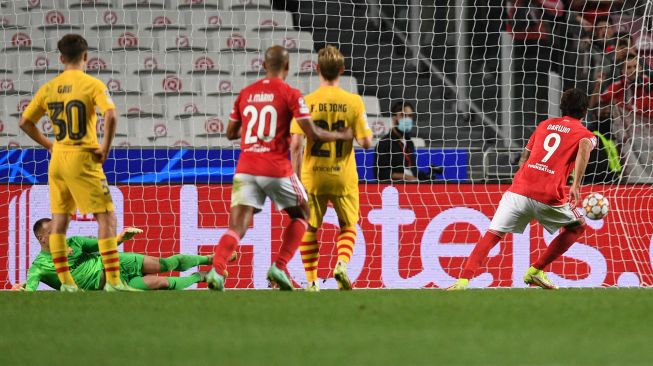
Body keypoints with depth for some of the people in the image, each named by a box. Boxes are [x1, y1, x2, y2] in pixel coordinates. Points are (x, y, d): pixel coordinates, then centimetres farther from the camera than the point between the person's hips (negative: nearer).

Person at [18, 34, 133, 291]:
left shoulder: (49, 88, 7)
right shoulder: (93, 85, -8)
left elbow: (25, 122, 10)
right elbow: (111, 115, -23)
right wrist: (105, 148, -12)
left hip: (58, 158, 6)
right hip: (84, 158, -5)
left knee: (59, 220, 11)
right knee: (106, 217, -4)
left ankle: (65, 281, 10)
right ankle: (113, 280, -11)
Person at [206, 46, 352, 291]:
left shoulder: (246, 93, 10)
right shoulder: (290, 94, -3)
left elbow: (230, 133, 19)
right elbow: (313, 135, -6)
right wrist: (341, 136, 11)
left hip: (246, 168, 3)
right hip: (277, 168, -3)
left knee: (237, 226, -2)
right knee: (300, 215, 19)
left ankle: (216, 269, -26)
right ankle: (279, 267, 5)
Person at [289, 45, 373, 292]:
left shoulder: (307, 102, -5)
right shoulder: (353, 102, -6)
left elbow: (296, 144, -9)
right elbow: (366, 142, -8)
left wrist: (295, 177, 0)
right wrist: (365, 133, 15)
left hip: (313, 177, 0)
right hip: (343, 177, 0)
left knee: (309, 229, 14)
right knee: (348, 227, 16)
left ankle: (311, 281, 10)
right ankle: (342, 264, -10)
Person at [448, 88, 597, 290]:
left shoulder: (545, 124, 25)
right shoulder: (584, 134, 11)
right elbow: (584, 147, -14)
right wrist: (576, 185, -20)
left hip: (518, 190, 3)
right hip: (549, 196, -3)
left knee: (492, 235, 2)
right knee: (577, 227, 22)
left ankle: (463, 281, -19)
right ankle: (536, 271, 16)